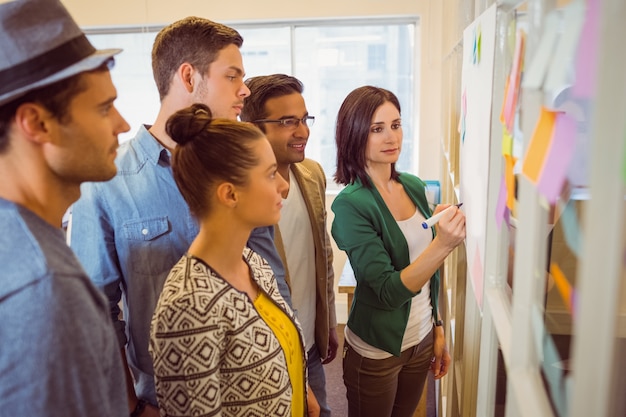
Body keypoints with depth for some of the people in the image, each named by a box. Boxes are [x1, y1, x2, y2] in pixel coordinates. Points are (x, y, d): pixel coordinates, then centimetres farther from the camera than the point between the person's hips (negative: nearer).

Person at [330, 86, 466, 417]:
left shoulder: (415, 186, -2)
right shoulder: (350, 204, -21)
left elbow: (427, 271, 8)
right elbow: (389, 290, -25)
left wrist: (438, 330, 12)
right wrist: (442, 245, -36)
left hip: (422, 338, 6)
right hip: (377, 352, -5)